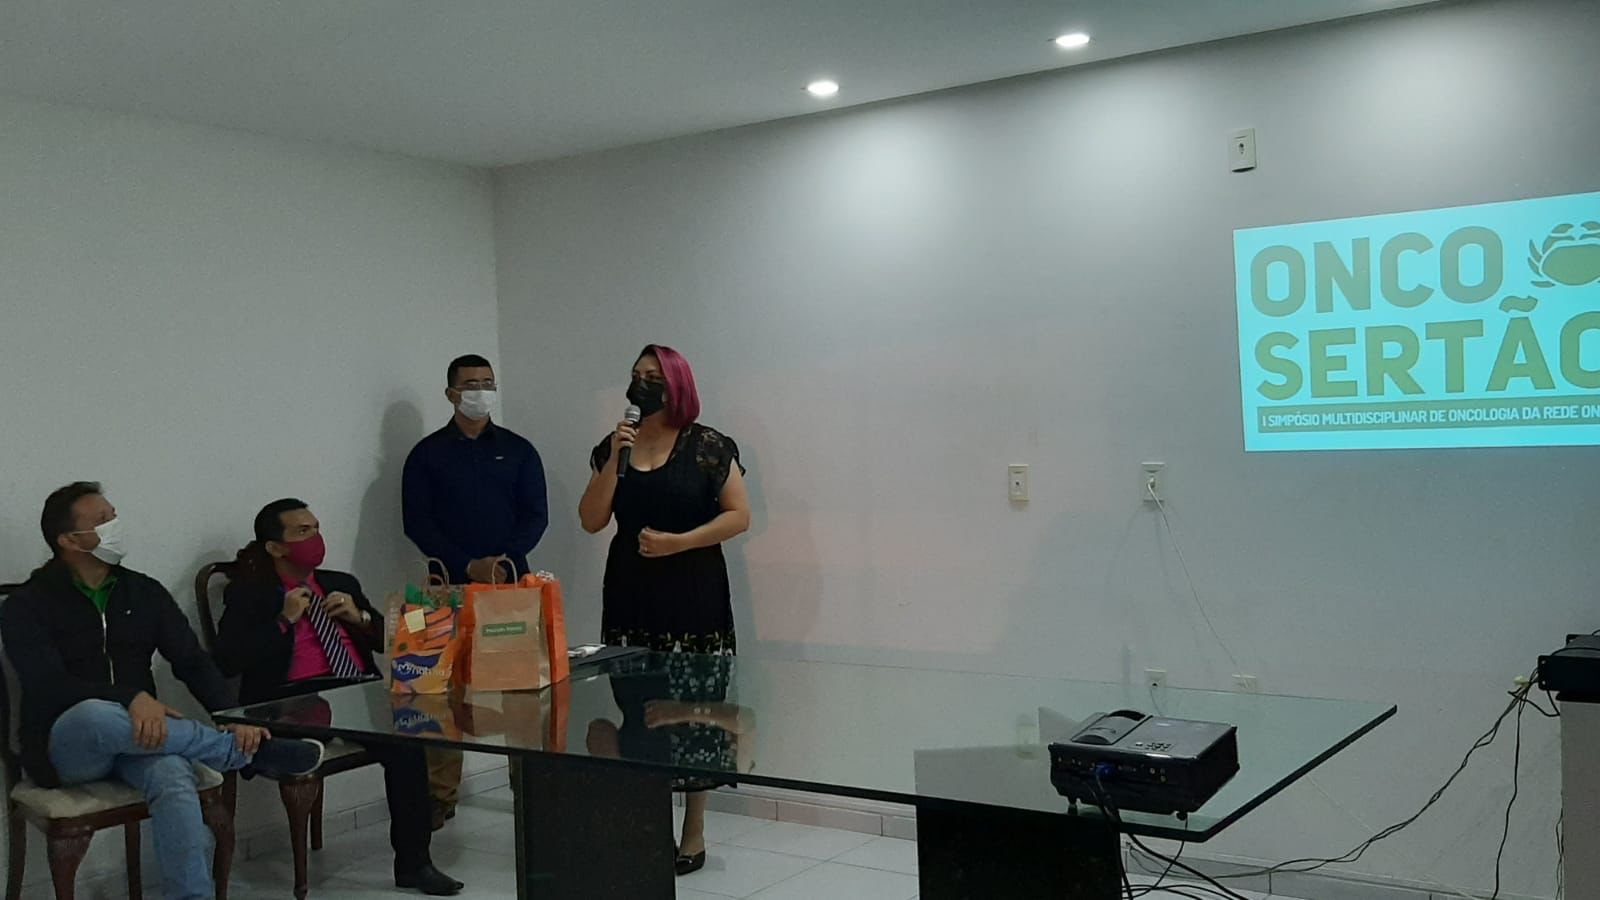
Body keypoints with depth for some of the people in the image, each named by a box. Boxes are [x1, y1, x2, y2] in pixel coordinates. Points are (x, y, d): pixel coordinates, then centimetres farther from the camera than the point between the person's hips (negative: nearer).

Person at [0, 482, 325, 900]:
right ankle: (253, 753, -23)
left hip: (142, 735, 3)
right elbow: (48, 686, -17)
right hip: (65, 745, -3)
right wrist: (131, 699, -34)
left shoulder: (145, 592, 9)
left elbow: (193, 663, 3)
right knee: (98, 715, -39)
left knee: (174, 776, -34)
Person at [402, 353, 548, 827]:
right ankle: (440, 794, 6)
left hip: (511, 583, 1)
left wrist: (506, 560, -12)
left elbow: (535, 515, 5)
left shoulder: (518, 450, 9)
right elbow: (416, 522, 0)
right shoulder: (427, 454, 6)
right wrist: (468, 566, -11)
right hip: (451, 586, -1)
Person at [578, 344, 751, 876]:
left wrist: (677, 542, -16)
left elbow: (739, 516, -6)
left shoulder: (707, 446, -3)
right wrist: (614, 460, -8)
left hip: (693, 591, -4)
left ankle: (694, 832, 8)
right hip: (630, 592, 4)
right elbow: (591, 521, 3)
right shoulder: (613, 447, 9)